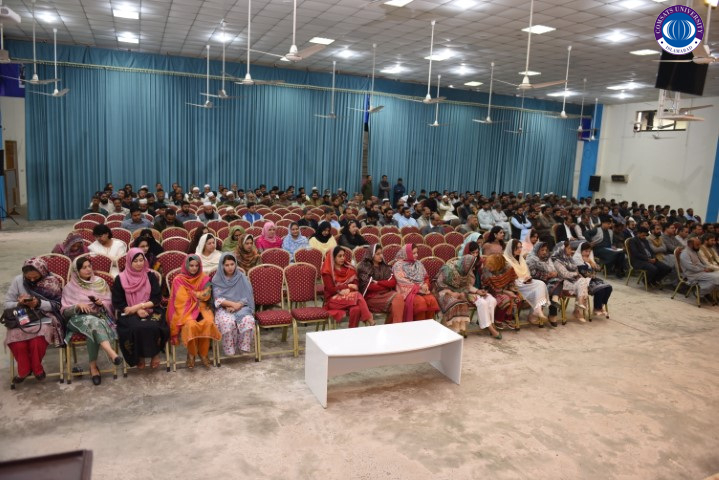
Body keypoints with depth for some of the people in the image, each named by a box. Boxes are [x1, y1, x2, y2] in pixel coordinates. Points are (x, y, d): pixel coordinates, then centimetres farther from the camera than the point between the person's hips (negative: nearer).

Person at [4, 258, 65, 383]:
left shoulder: (52, 282, -3)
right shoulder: (18, 280, 3)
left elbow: (57, 305, -4)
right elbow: (7, 304, 6)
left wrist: (39, 303, -20)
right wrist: (19, 303, -16)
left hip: (44, 318, -2)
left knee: (38, 337, -34)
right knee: (15, 337, -30)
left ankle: (35, 367, -4)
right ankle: (24, 369, -3)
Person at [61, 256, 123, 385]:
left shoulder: (100, 282, 12)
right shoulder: (70, 287, 8)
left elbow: (110, 304, 12)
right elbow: (65, 312, 3)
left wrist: (102, 303, -10)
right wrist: (78, 306, -16)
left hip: (100, 316, 2)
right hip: (78, 319, -1)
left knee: (93, 330, -37)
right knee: (93, 323, -38)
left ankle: (93, 366, -31)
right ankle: (111, 353, -51)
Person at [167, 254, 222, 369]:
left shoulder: (204, 279, 8)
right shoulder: (179, 280, 2)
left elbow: (206, 295, -3)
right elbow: (182, 299, -4)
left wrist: (191, 293, -5)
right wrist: (198, 295, -9)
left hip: (201, 308, 2)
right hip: (185, 309, -2)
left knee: (209, 322, -31)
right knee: (191, 324, -35)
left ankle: (203, 353, -13)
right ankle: (191, 354, -12)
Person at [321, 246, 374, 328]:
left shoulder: (349, 268, 13)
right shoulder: (327, 272, -1)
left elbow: (356, 285, 5)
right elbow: (331, 289, -10)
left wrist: (349, 290, -17)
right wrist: (348, 286, -10)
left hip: (350, 295, 4)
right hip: (334, 299, -4)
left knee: (356, 309, -34)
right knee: (357, 299, -32)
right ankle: (369, 321, -27)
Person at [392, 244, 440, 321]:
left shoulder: (418, 264, 19)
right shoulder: (398, 265, 0)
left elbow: (426, 278, 20)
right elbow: (403, 281, -10)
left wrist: (425, 285, -4)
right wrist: (418, 287, -15)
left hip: (421, 290, 5)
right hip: (408, 291, -5)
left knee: (432, 300, -26)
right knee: (420, 301, -34)